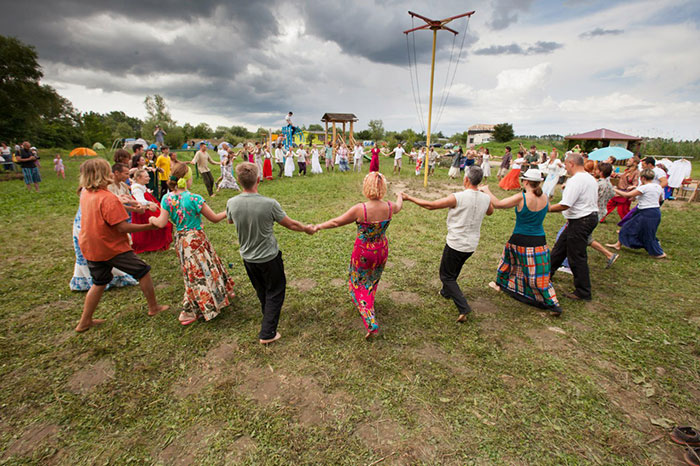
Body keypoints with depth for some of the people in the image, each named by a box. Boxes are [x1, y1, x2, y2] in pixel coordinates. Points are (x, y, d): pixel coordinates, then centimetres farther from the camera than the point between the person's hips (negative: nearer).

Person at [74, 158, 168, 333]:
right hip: (112, 248, -8)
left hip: (90, 248, 8)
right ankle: (153, 307, 20)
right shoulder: (109, 198, -25)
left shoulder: (85, 193, 1)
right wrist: (149, 226, -20)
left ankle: (84, 322, 31)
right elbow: (123, 227, -26)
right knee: (142, 271, 8)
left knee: (99, 282, 22)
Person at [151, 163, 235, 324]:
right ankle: (188, 313, 22)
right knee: (199, 275, 9)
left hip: (181, 240, 6)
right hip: (196, 240, -6)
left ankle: (222, 293, 36)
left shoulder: (167, 199, -4)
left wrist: (152, 219, 18)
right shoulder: (194, 199, -19)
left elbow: (162, 223, -4)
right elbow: (214, 218, -12)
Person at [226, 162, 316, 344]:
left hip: (247, 257, 5)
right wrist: (307, 229, 7)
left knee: (261, 291, 26)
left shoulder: (231, 203, -15)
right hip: (269, 257, -4)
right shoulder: (270, 204, -26)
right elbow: (291, 224, -12)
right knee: (274, 292, 15)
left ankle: (268, 315, 51)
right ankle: (267, 333, 17)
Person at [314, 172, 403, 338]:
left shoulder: (360, 209, -26)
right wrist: (400, 197, 37)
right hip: (382, 251, 4)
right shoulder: (389, 207, -12)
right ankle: (369, 304, 52)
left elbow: (336, 222, -15)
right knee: (372, 281, 28)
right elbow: (399, 207, 14)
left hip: (363, 253, -4)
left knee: (358, 284, 14)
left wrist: (319, 226, 2)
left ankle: (371, 323, 8)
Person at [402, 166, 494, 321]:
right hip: (472, 245, 7)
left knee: (447, 275, 7)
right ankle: (446, 292, 49)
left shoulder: (458, 197, -21)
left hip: (456, 244, -6)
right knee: (453, 270, 29)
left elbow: (431, 205, -15)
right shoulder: (486, 198, -3)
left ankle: (463, 308, -2)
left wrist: (410, 198, -4)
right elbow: (490, 211, 21)